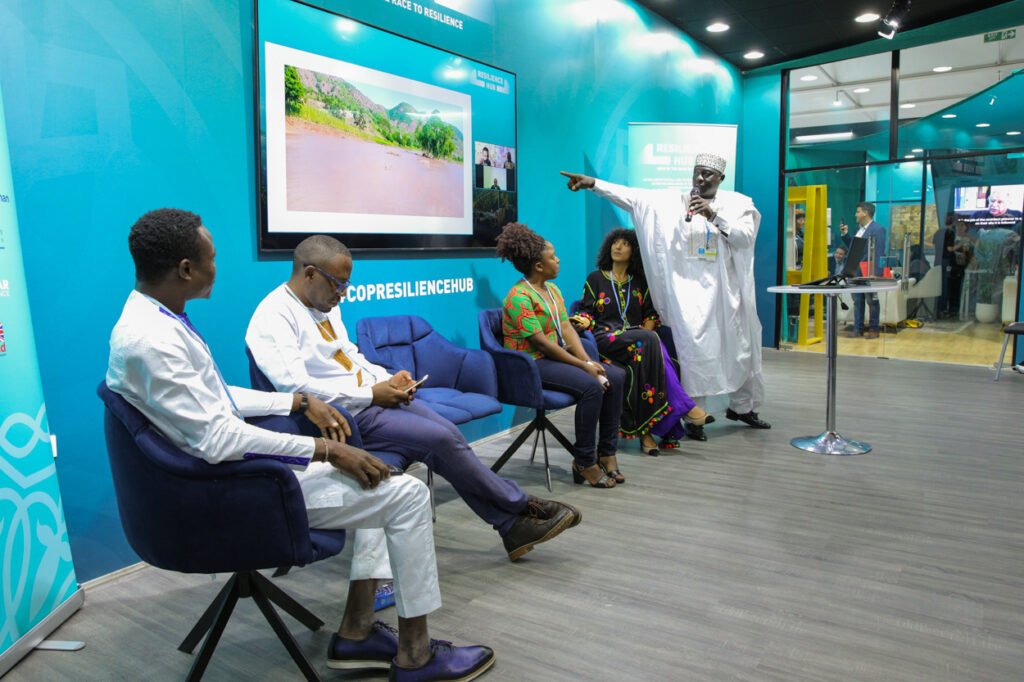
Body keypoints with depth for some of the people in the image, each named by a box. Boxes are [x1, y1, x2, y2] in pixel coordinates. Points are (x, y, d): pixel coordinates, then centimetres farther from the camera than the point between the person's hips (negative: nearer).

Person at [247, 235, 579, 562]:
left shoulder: (325, 306, 15)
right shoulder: (274, 316, -13)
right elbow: (294, 385, -24)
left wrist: (387, 378, 3)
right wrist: (371, 394, -20)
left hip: (375, 396, 9)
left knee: (450, 433, -7)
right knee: (441, 440, -18)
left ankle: (512, 527, 0)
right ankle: (522, 507, 0)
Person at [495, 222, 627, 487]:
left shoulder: (552, 289, 14)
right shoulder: (519, 297, -16)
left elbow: (567, 329, 8)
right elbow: (542, 344, -20)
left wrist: (588, 360, -8)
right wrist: (584, 366, -18)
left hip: (557, 356, 9)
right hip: (531, 364, -9)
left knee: (615, 377, -7)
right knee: (591, 386, -28)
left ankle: (606, 452, 1)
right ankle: (583, 462, -15)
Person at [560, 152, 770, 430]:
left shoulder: (737, 204, 6)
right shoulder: (673, 201, 3)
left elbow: (746, 237, -9)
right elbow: (631, 197, -5)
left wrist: (714, 216, -21)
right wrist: (593, 183, -14)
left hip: (726, 289, 2)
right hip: (689, 286, -2)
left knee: (739, 347, 11)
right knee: (694, 347, -11)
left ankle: (740, 407, 31)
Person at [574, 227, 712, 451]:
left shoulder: (640, 282, 19)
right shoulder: (595, 278, 12)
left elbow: (651, 313, 16)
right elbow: (587, 310, 8)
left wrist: (646, 330, -5)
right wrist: (585, 321, -15)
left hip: (639, 338, 3)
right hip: (606, 338, -3)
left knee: (644, 356, -34)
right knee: (649, 341, -32)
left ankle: (646, 429, -36)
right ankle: (682, 407, -33)